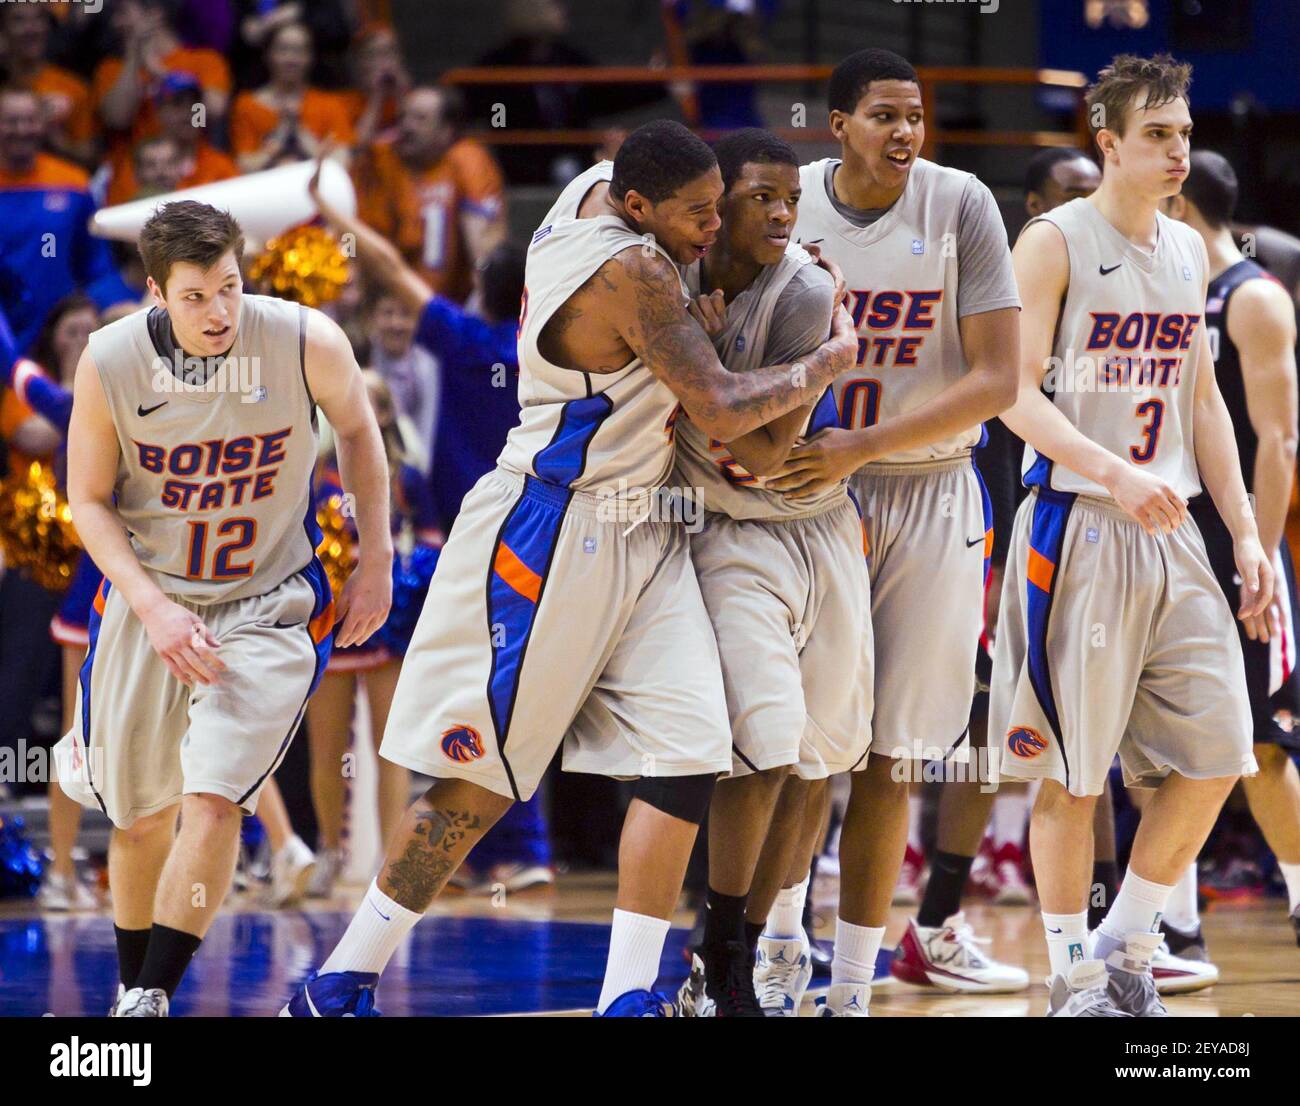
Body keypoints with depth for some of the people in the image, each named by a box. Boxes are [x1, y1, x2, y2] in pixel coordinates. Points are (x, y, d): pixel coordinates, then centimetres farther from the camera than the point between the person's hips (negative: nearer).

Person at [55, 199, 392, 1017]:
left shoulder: (308, 343, -18)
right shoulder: (111, 363, -15)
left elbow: (359, 429, 4)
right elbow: (89, 498, -2)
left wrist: (377, 563, 5)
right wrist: (154, 609, -14)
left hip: (268, 606, -2)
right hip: (150, 600, 2)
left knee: (213, 803, -19)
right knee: (142, 817, 10)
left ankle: (154, 998, -10)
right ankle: (131, 988, 32)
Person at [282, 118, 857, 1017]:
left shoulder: (598, 188, 4)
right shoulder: (633, 272, -22)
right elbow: (721, 412, -23)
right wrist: (831, 362, -8)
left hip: (640, 537, 9)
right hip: (553, 540, -9)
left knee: (691, 755, -4)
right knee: (482, 778, -2)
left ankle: (628, 996, -3)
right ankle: (339, 985, 9)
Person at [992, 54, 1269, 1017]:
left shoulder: (1187, 251, 14)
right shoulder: (1055, 243, -7)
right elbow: (1014, 392, -14)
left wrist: (1245, 532, 12)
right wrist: (1113, 473, -26)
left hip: (1171, 534, 6)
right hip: (1077, 530, -6)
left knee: (1215, 756, 2)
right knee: (1071, 770, -2)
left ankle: (1126, 952, 15)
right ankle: (1074, 980, 9)